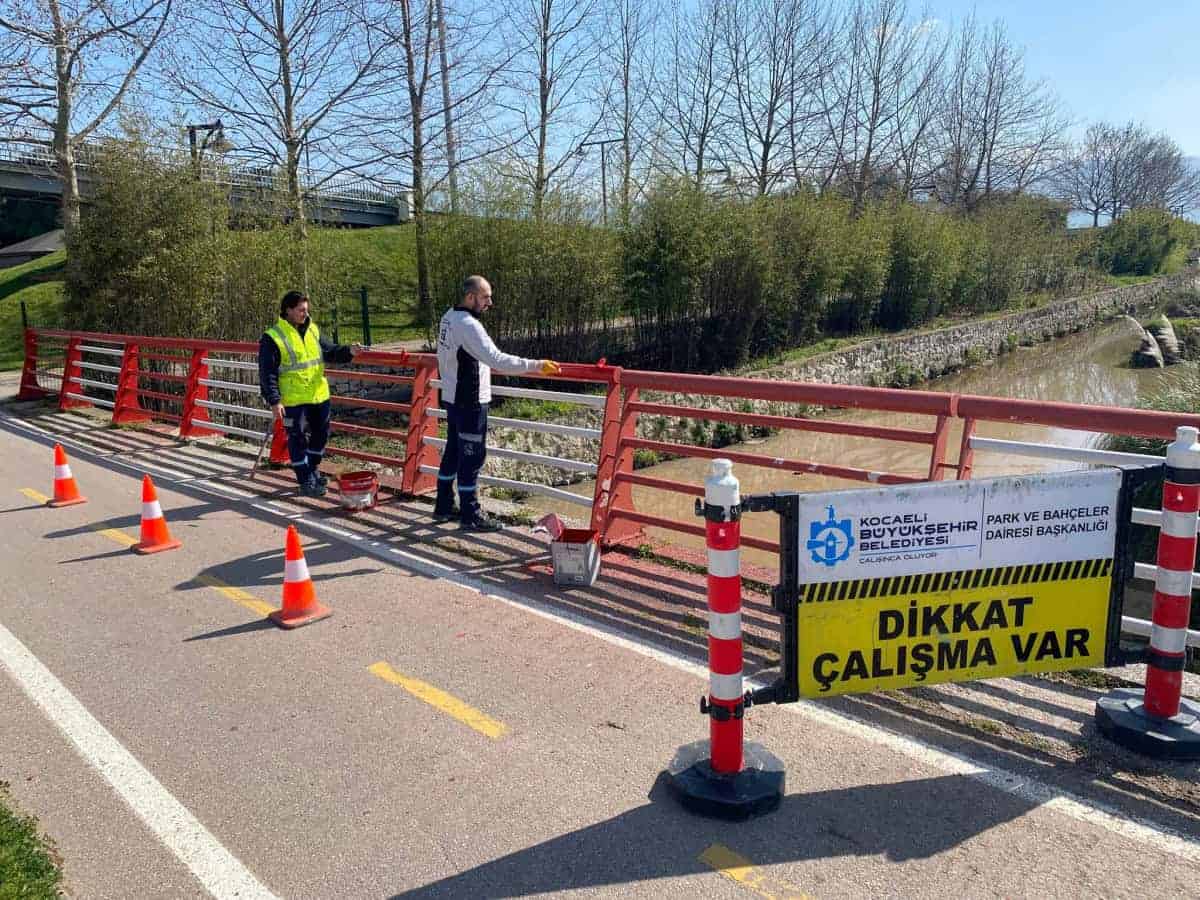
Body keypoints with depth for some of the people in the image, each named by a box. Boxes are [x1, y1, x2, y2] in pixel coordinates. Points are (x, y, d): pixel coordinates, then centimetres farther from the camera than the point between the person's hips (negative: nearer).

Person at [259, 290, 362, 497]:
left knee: (321, 433, 17)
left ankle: (313, 470, 37)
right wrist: (274, 401, -17)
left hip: (319, 395, 7)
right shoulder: (272, 337, -11)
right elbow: (267, 373, -12)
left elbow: (329, 352, 11)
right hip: (293, 400, -7)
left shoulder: (313, 330, 8)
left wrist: (348, 351, -8)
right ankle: (305, 481, 12)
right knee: (298, 439, 2)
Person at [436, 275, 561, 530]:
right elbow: (497, 360, -31)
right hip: (470, 402, -10)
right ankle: (470, 516, 6)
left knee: (453, 451, 17)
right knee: (472, 457, -2)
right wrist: (537, 365, -31)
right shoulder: (468, 325, -22)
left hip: (453, 397, 10)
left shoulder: (449, 317, 8)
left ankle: (444, 506, 28)